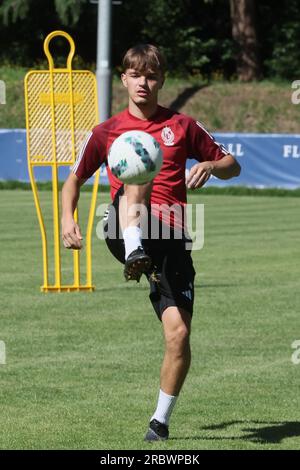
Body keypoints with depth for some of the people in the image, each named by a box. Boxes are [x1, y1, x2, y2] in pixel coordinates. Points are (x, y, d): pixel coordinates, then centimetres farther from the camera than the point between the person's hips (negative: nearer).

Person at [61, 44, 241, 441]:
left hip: (170, 237, 1)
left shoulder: (182, 126, 13)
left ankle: (161, 420, 7)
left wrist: (210, 166, -5)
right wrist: (67, 217, 2)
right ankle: (134, 254, -53)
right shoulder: (106, 132, 14)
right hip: (124, 230, -1)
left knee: (179, 333, -10)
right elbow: (74, 180, 21)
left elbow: (232, 165, 19)